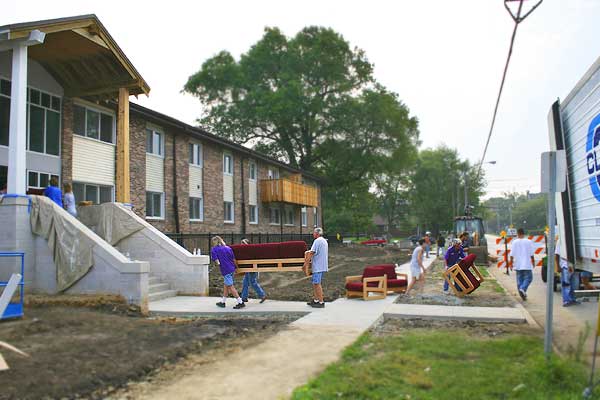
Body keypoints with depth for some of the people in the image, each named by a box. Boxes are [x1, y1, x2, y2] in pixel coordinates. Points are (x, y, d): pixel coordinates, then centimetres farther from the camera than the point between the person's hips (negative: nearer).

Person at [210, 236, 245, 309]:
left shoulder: (214, 249, -5)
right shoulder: (228, 248, 7)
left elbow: (216, 261, -13)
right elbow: (234, 259, 7)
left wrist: (217, 262, 9)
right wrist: (235, 267, 19)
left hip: (225, 270, -6)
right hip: (232, 269, 6)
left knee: (230, 287, 0)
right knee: (226, 285, 18)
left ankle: (240, 302, -2)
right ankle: (223, 302, 28)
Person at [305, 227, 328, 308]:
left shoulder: (317, 241, -13)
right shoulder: (325, 241, 17)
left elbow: (311, 253, -20)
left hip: (318, 267, -10)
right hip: (323, 266, 10)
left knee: (317, 284, -5)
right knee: (315, 283, 16)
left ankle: (321, 302, -3)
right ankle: (315, 300, 22)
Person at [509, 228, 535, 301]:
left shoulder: (515, 242, -2)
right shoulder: (528, 242, -3)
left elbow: (512, 254, -3)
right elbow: (531, 254, 0)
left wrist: (511, 263, 6)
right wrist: (533, 262, 14)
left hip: (518, 265, 2)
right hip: (527, 265, -2)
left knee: (519, 279, 11)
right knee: (528, 278, 3)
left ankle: (522, 292, 13)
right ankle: (522, 289, -18)